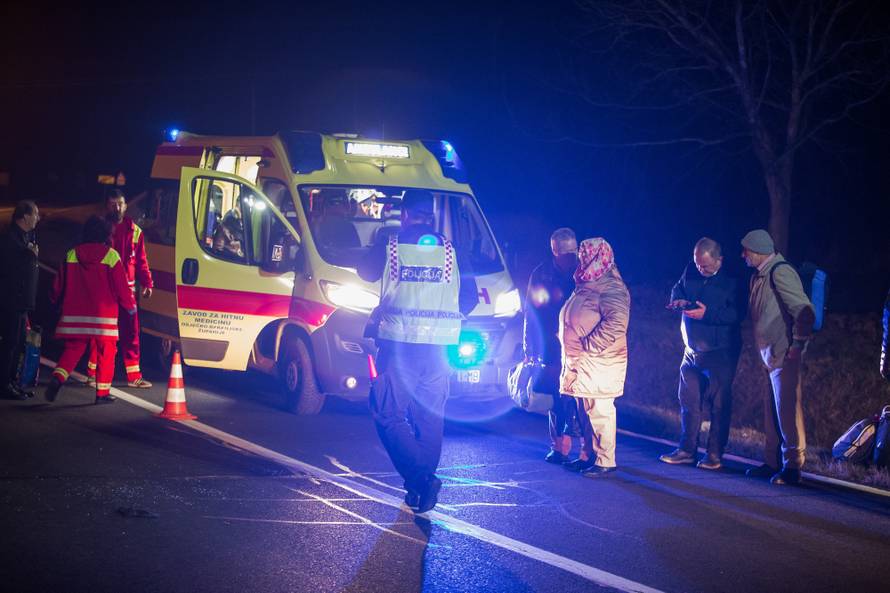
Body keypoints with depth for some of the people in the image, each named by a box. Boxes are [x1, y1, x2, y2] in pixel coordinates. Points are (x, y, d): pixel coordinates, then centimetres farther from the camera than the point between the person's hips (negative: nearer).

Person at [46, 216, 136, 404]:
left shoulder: (71, 255, 4)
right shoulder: (111, 256, -7)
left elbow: (59, 285, 9)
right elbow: (122, 286, -5)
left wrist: (57, 301, 29)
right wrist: (131, 305, 12)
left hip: (75, 314, 3)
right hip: (104, 317, -3)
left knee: (72, 349, 10)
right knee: (106, 353, 8)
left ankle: (58, 377, -13)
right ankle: (103, 392, 7)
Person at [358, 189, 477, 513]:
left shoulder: (389, 246, -1)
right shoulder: (452, 250, 5)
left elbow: (365, 272, 18)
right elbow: (470, 297, 7)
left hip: (398, 343, -3)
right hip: (438, 345, 3)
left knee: (389, 414, 1)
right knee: (430, 417, 12)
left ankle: (419, 477, -17)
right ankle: (424, 480, 12)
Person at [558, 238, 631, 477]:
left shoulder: (611, 289, -14)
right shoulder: (584, 285, 16)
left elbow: (615, 325, -25)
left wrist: (586, 345, -21)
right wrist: (572, 363, 17)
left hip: (599, 365, -9)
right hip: (580, 364, 9)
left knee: (600, 411, -7)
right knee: (585, 410, 14)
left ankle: (605, 462, -4)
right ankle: (590, 456, 23)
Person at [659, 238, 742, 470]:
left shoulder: (732, 281, -13)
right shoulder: (691, 272, 5)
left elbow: (737, 313, -19)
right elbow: (677, 289, 18)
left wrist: (707, 314, -26)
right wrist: (678, 300, -5)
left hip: (720, 353, -6)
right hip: (692, 352, 6)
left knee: (719, 404, 0)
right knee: (688, 400, 10)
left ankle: (715, 454, 7)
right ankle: (686, 450, 19)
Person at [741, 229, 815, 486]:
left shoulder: (780, 272, -14)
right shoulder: (760, 275, 15)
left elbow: (804, 310, -19)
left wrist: (798, 344, -18)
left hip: (785, 355, -10)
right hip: (772, 356, 10)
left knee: (788, 409, -7)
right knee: (773, 410, 13)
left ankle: (792, 466, -4)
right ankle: (773, 462, 20)